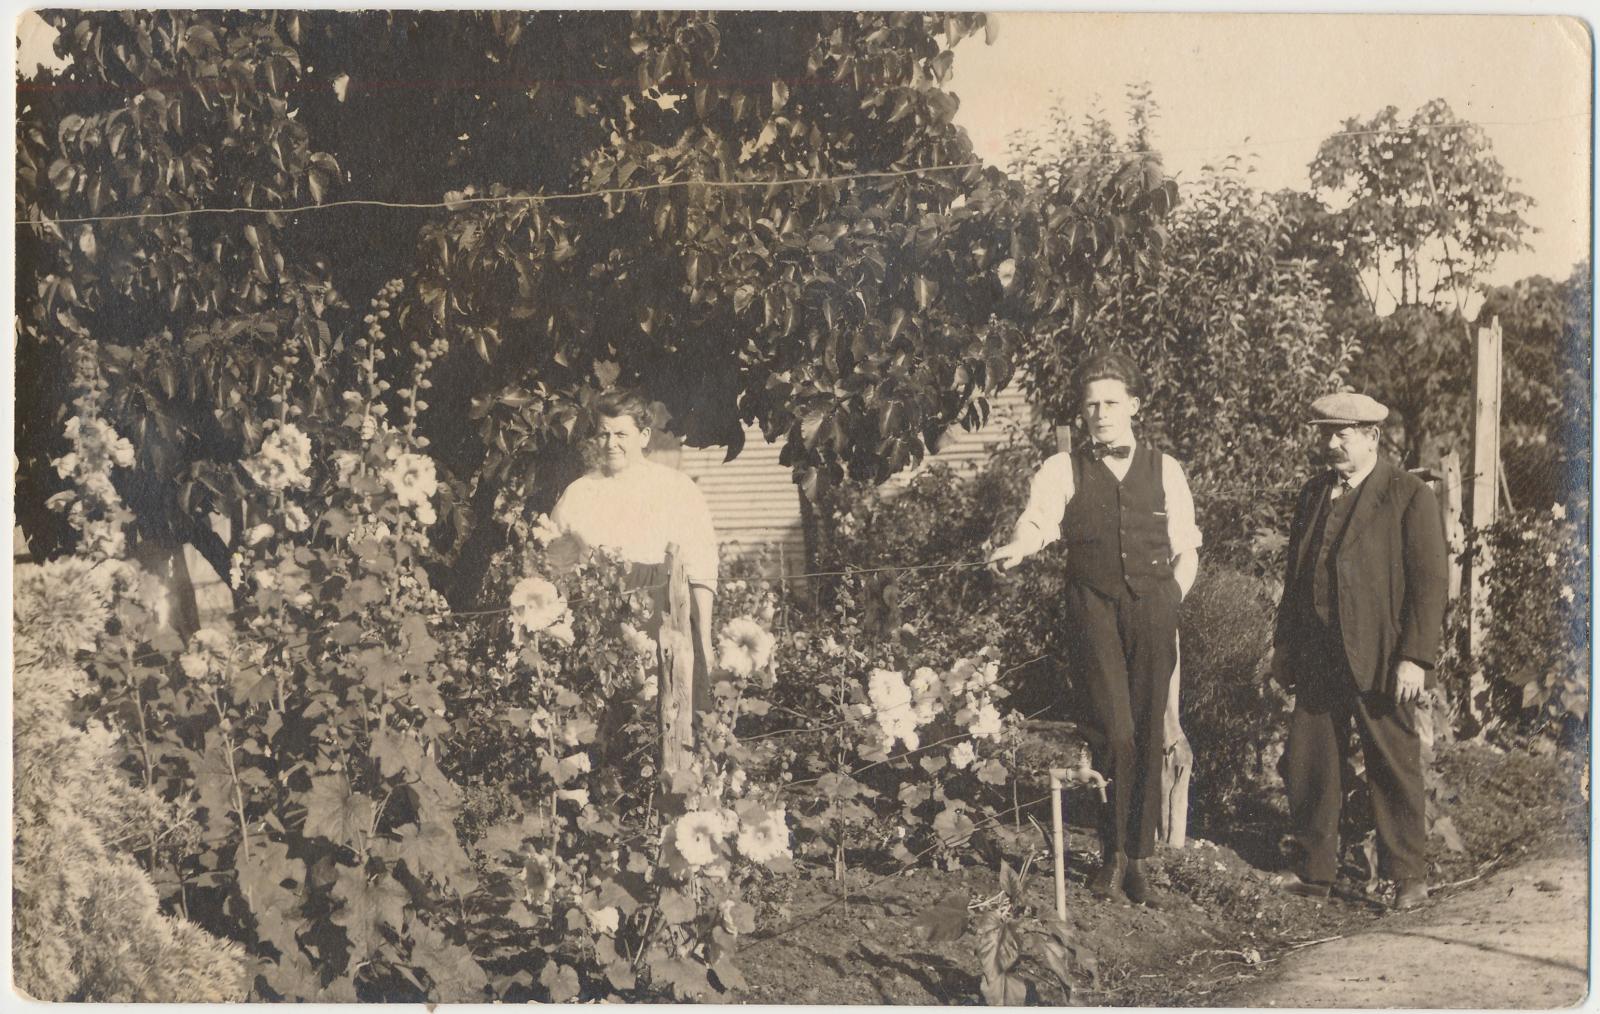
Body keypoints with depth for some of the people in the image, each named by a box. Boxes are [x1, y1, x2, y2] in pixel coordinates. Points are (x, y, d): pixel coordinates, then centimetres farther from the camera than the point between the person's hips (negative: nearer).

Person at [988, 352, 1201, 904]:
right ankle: (1113, 852, 4)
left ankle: (1138, 855, 14)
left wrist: (1168, 604, 3)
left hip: (1154, 609, 2)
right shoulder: (1064, 469, 7)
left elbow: (1186, 552, 15)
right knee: (1114, 729, -12)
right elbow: (1039, 517, -12)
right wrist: (1018, 546, -32)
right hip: (1093, 606, -2)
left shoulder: (1165, 470, 12)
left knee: (1148, 732, 3)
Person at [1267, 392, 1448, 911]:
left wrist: (1415, 657, -15)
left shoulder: (1411, 496, -5)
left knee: (1394, 767, 5)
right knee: (1307, 768, 7)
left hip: (1380, 660, -5)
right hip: (1318, 658, 5)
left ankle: (1409, 876, 20)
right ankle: (1315, 872, 21)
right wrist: (1284, 646, 14)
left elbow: (1429, 582, -9)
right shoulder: (1313, 493, 12)